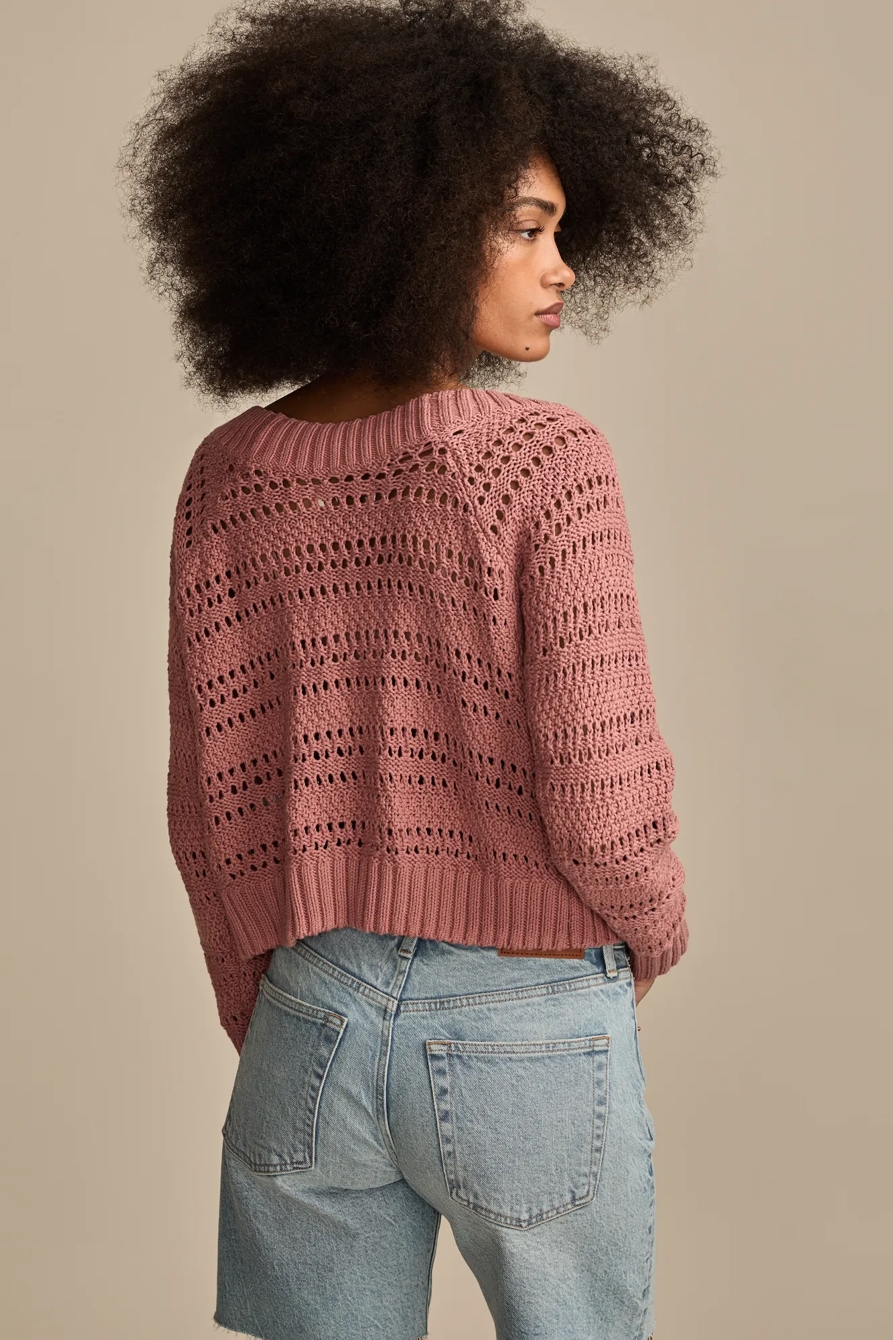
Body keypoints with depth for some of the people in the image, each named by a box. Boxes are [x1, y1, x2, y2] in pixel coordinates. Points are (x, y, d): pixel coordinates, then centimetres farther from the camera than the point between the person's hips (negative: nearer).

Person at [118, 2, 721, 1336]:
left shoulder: (230, 474, -3)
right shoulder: (546, 462, -17)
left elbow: (211, 799, 2)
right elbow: (602, 804, -17)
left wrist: (265, 1023, 15)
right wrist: (652, 937, 5)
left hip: (312, 1023, 4)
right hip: (528, 1029, -4)